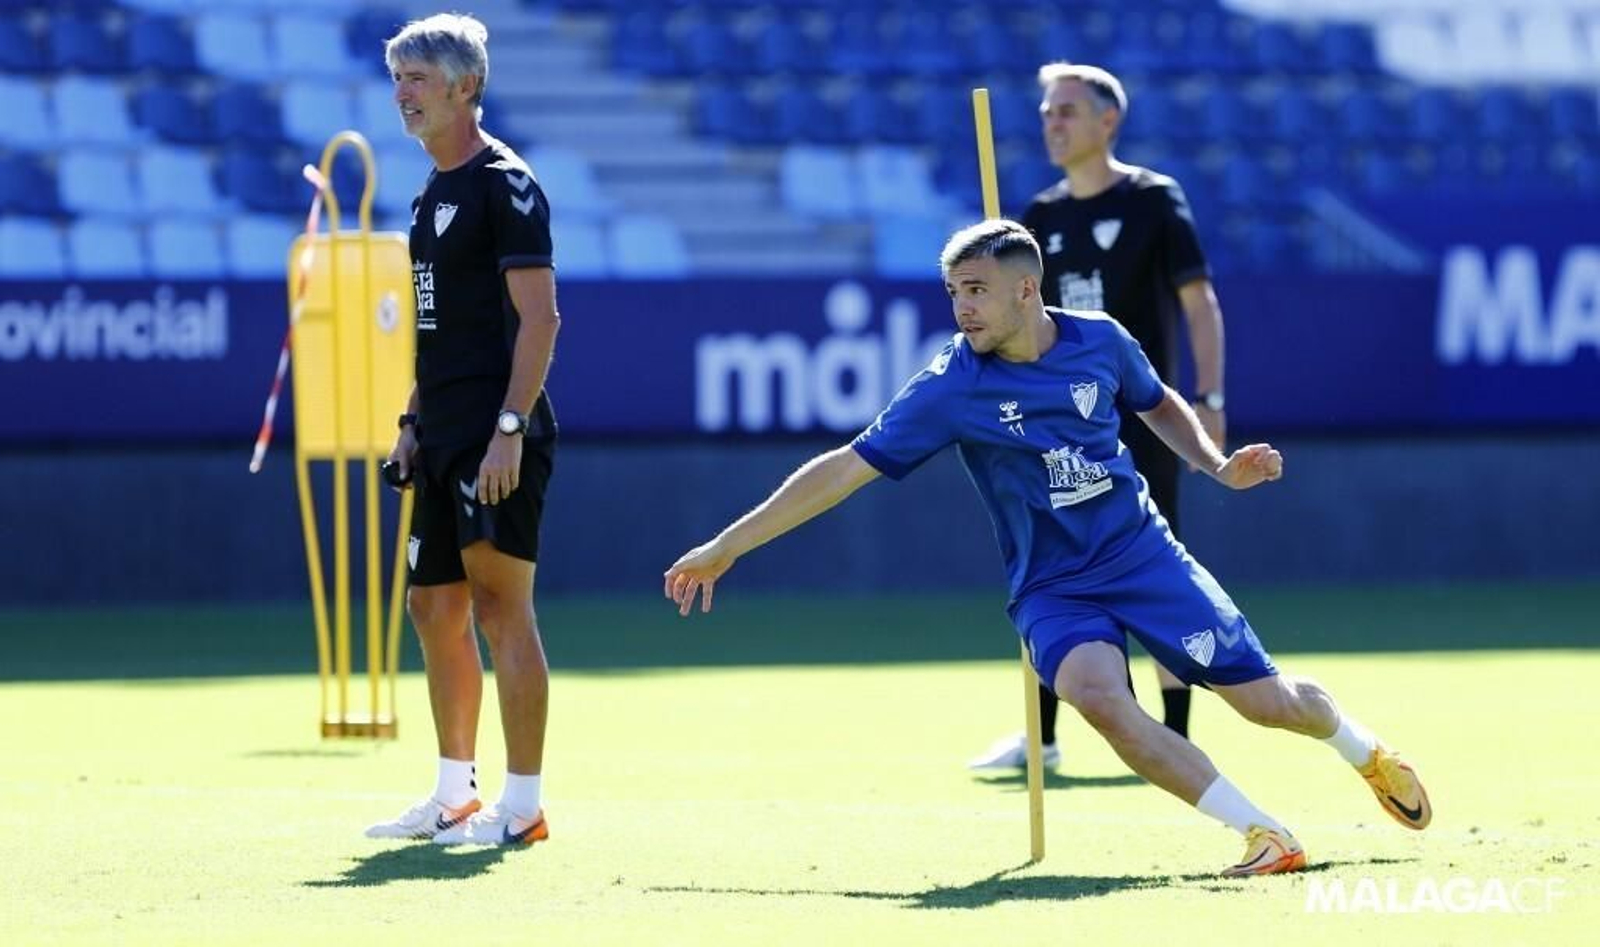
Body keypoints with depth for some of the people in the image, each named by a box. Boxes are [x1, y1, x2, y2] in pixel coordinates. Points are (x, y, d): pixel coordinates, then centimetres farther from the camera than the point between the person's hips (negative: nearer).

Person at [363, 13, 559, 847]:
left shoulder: (503, 183, -10)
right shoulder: (433, 193, 17)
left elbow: (538, 316, -16)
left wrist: (510, 427, -22)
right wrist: (413, 421, 19)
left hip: (495, 438, -10)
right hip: (443, 436, 10)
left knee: (500, 605, -10)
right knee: (435, 608, 12)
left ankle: (522, 807, -9)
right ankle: (454, 797, 21)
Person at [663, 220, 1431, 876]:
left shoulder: (1099, 341, -6)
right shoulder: (951, 387, -14)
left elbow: (1159, 405, 17)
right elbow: (843, 469, -13)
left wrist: (1217, 465, 1)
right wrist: (726, 546, -16)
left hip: (1144, 556, 2)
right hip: (1053, 591, -2)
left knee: (1268, 701, 2)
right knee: (1098, 695, -33)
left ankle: (1367, 754, 38)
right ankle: (1261, 833, -26)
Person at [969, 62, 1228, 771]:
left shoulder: (1153, 201, -5)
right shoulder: (1040, 218, 9)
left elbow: (1200, 302, -6)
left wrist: (1209, 397, -14)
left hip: (1140, 420, -5)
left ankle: (1175, 738, 2)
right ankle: (1041, 735, 11)